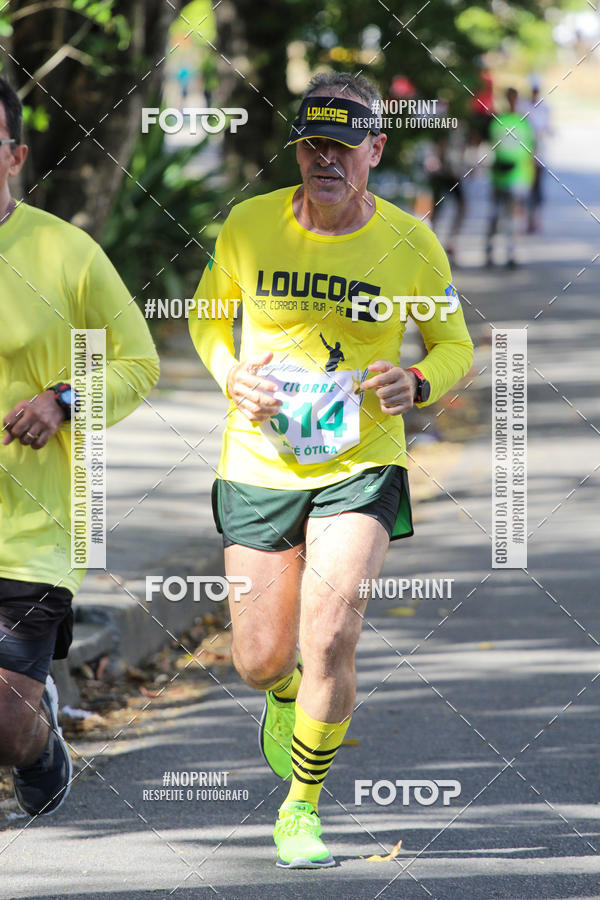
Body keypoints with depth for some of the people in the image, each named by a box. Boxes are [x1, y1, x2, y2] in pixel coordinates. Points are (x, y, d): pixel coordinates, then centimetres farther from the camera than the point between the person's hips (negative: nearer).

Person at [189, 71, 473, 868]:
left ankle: (303, 807, 2)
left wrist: (417, 383, -14)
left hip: (361, 467, -1)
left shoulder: (411, 244, -6)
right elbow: (207, 315, 13)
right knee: (261, 662, 5)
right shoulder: (250, 227, -5)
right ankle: (286, 698, 45)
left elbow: (455, 345, 8)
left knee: (330, 639, -18)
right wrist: (230, 373, -8)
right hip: (259, 465, 1)